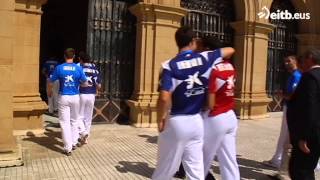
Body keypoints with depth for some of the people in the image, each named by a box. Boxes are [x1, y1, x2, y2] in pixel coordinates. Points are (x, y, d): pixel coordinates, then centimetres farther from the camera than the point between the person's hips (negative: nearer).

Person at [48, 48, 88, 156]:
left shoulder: (59, 68, -5)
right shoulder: (78, 68, -5)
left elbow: (50, 83, 1)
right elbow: (85, 84, 1)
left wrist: (49, 92, 22)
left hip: (63, 97, -1)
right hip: (75, 97, 1)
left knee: (65, 123, 3)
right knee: (74, 121, 19)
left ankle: (68, 148, 4)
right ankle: (74, 143, 27)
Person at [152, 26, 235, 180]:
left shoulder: (170, 65, -13)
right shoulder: (205, 58, -1)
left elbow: (164, 98, -21)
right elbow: (230, 50, 16)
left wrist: (161, 120, -6)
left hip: (176, 122, -4)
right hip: (197, 121, 4)